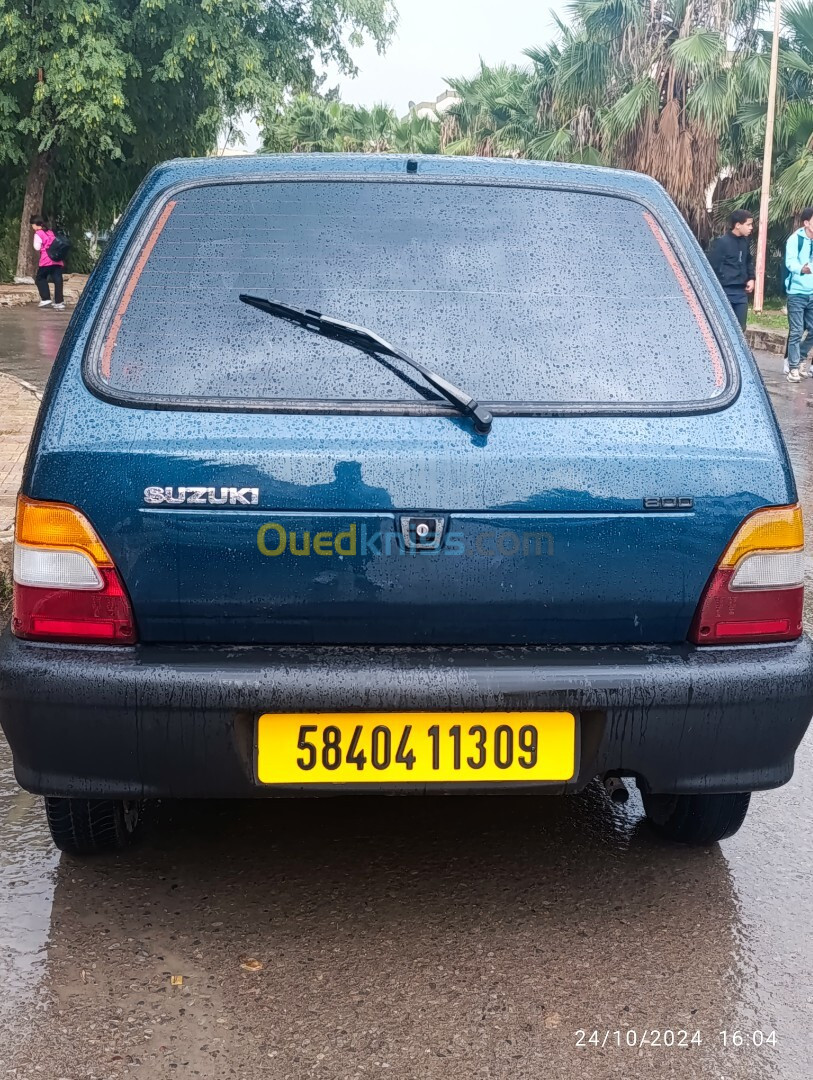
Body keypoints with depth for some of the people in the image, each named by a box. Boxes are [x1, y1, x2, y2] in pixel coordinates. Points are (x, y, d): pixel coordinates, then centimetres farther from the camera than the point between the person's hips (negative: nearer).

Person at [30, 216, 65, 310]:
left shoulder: (38, 234, 0)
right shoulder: (51, 233, 21)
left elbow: (37, 247, -3)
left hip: (47, 260, -6)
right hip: (57, 260, 6)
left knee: (40, 278, 11)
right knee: (57, 281, 0)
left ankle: (45, 299, 3)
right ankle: (59, 302, -6)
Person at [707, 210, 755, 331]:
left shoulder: (745, 242, 11)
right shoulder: (721, 242, -12)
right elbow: (713, 266, -13)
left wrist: (751, 278, 12)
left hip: (741, 292, 7)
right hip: (725, 292, -7)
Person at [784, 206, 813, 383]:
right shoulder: (796, 239, -8)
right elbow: (790, 262, -21)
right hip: (797, 293, -5)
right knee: (796, 332, -4)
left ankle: (798, 359, 25)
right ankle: (794, 368, 2)